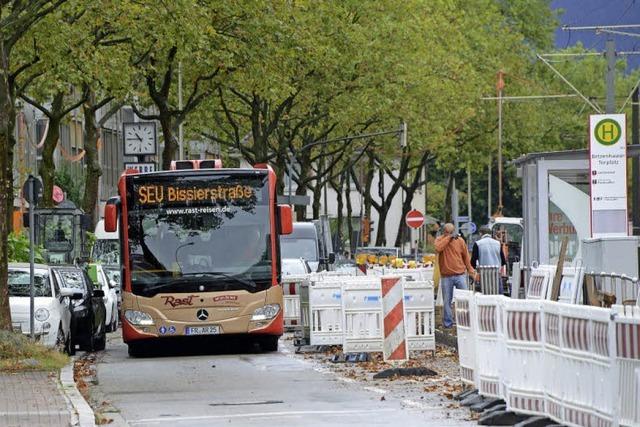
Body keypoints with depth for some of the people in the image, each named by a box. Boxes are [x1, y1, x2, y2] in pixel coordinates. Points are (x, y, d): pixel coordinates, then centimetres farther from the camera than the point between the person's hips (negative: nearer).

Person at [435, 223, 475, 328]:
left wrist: (470, 270, 13)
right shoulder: (440, 240, 2)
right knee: (447, 301, 2)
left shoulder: (460, 241, 5)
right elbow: (438, 248, -21)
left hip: (460, 275, 1)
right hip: (446, 277, -1)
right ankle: (447, 323, 9)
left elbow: (466, 256, 12)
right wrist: (449, 237, -17)